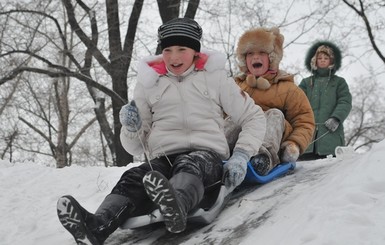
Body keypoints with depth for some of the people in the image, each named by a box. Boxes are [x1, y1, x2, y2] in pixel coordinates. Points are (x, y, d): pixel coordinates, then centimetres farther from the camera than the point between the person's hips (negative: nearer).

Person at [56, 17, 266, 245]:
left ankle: (176, 205, -71)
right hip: (164, 158, 2)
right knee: (134, 178, -32)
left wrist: (240, 156, -6)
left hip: (207, 155, -2)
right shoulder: (149, 82, 15)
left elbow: (255, 118, 11)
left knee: (189, 165, -38)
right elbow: (136, 146, 18)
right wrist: (132, 128, -7)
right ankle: (97, 226, -60)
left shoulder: (215, 77, 10)